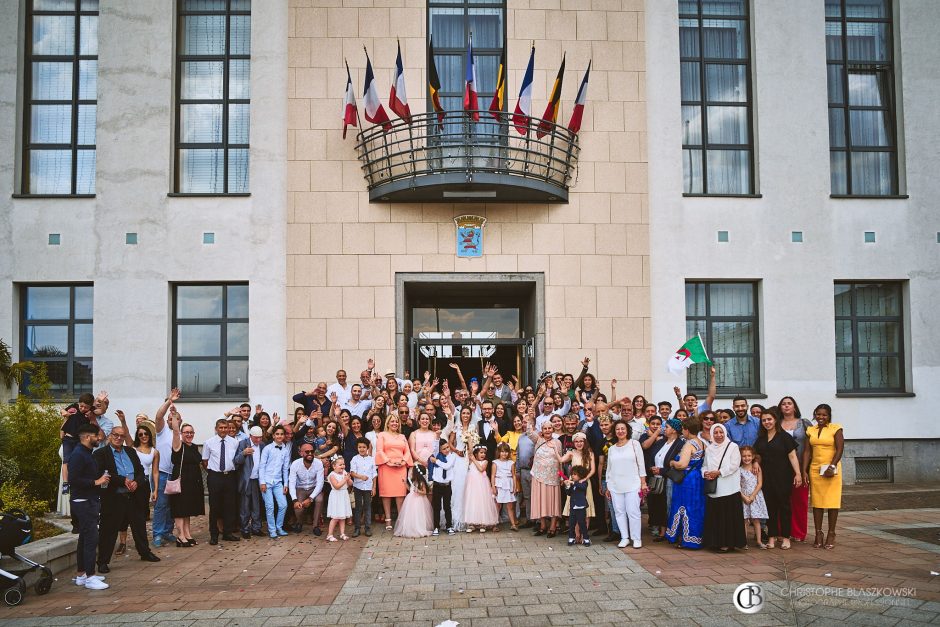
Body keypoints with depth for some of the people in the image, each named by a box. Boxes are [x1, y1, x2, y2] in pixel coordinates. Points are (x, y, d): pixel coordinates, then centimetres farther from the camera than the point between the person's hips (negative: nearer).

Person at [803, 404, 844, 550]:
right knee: (817, 502, 5)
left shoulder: (835, 428, -2)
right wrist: (804, 471, 1)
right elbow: (807, 451, 9)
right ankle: (818, 534, 9)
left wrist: (832, 466, -17)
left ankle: (831, 534, 8)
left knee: (832, 501, 0)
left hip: (831, 470, -4)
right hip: (815, 470, 4)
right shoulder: (811, 430, 11)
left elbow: (839, 449, -9)